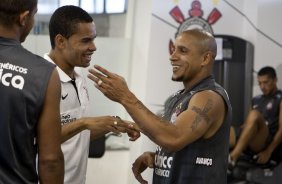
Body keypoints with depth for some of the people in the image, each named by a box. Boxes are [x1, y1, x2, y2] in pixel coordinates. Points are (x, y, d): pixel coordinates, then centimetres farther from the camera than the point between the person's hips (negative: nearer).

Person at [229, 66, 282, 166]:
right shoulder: (256, 100, 24)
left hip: (266, 143, -6)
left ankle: (233, 157, -46)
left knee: (254, 114, -35)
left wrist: (268, 152, -17)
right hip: (248, 142, 6)